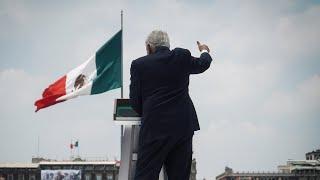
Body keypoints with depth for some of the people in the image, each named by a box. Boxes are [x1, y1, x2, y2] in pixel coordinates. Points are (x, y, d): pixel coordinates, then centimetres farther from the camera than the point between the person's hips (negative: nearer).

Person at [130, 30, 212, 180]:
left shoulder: (139, 65, -1)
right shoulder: (182, 56, 5)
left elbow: (135, 101, 2)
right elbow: (203, 64, 26)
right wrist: (205, 52, 48)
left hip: (154, 128, -3)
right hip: (183, 126, 3)